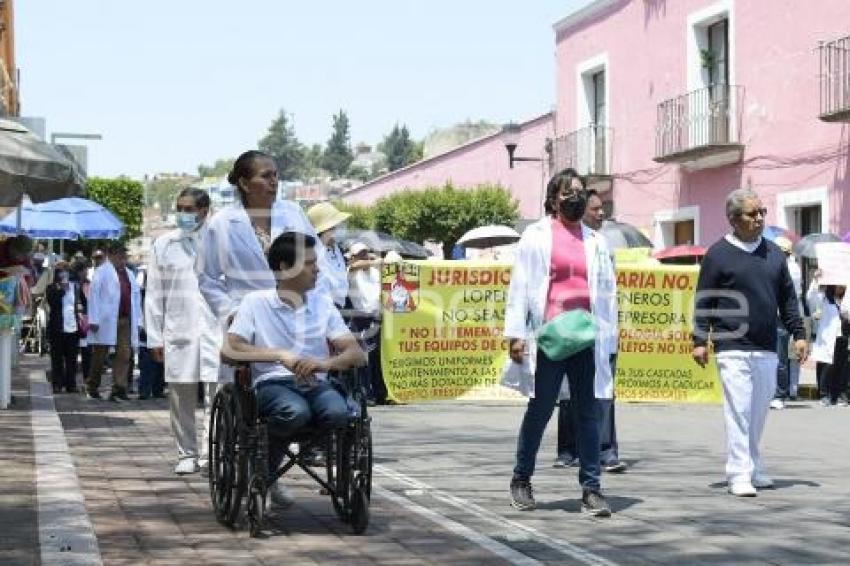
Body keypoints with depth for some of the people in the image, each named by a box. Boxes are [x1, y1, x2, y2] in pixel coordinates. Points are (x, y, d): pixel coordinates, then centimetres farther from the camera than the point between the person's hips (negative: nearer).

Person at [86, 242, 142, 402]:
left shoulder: (129, 274, 20)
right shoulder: (102, 272, 0)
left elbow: (136, 297, 21)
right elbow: (94, 295, -6)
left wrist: (137, 320, 13)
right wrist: (93, 320, -13)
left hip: (126, 320, 5)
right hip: (107, 321, -5)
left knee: (124, 355, -4)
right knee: (100, 355, 3)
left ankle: (118, 390, -5)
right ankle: (92, 386, 18)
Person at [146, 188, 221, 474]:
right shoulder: (164, 244, 10)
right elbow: (154, 294, 11)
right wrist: (155, 337, 6)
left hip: (216, 330, -2)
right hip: (178, 331, 2)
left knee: (217, 394, -8)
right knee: (181, 397, 5)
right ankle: (187, 454, 15)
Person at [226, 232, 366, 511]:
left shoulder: (323, 304, 14)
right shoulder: (255, 302, 4)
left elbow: (356, 354, 5)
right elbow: (230, 350, -8)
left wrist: (326, 363, -18)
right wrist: (281, 355, -19)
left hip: (315, 383, 4)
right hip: (272, 383, -4)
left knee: (338, 413, -31)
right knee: (295, 411, -38)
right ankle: (264, 472, -7)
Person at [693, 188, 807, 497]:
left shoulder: (774, 253, 13)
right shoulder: (718, 254, -1)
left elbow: (788, 297, 18)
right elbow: (704, 301, -1)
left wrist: (798, 333, 13)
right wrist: (699, 340, -5)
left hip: (766, 350, 5)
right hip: (733, 349, -5)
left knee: (759, 411, 10)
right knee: (738, 410, -8)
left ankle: (753, 467, 22)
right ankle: (739, 475, -5)